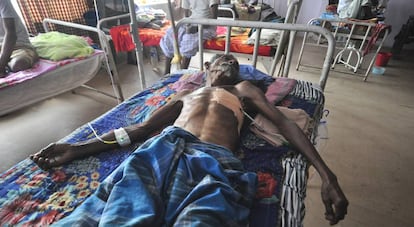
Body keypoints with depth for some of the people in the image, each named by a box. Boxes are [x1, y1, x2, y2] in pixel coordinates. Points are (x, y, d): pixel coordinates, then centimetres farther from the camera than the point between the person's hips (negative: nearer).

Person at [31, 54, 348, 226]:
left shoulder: (244, 89, 28)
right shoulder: (186, 94, 31)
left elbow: (284, 123, 18)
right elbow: (143, 127, 24)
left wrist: (326, 174, 3)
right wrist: (79, 148, 18)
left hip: (215, 157, -1)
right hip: (168, 145, 2)